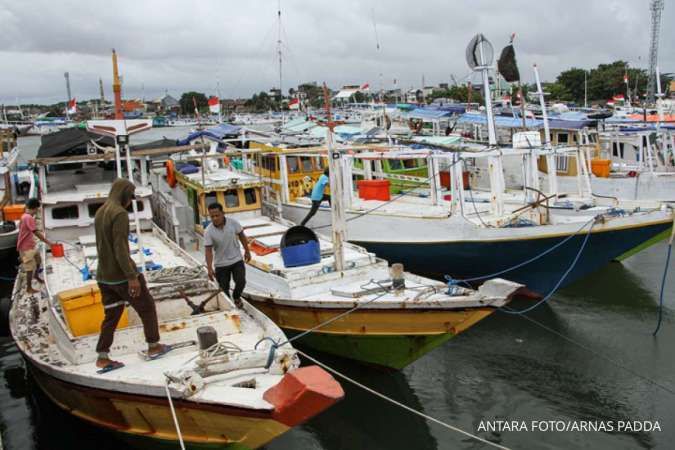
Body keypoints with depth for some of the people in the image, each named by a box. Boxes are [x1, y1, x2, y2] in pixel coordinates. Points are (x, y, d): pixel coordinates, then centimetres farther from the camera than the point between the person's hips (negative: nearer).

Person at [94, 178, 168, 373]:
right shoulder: (120, 213, -19)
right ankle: (153, 347, 20)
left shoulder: (100, 213, 11)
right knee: (147, 307, 10)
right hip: (122, 275, -8)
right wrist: (132, 277, -25)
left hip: (104, 275, 8)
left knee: (112, 314, 13)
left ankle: (102, 358, 10)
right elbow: (120, 248, -25)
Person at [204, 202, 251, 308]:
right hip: (220, 264, -1)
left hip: (236, 260, 1)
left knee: (241, 282, -10)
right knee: (224, 288, 5)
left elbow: (241, 236, 3)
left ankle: (236, 297, 22)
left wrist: (247, 251, 9)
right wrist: (209, 268, -26)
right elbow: (208, 250, -18)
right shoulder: (208, 232, -18)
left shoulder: (233, 223, -14)